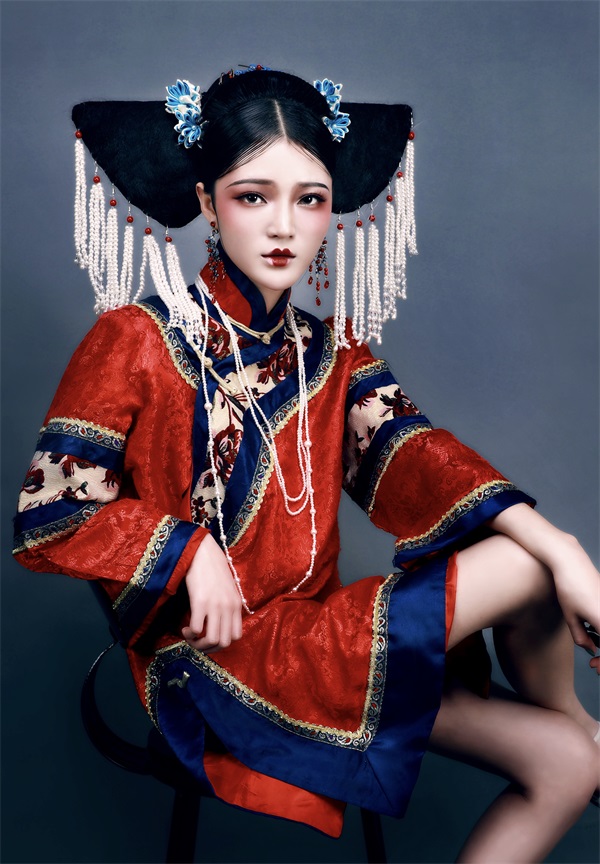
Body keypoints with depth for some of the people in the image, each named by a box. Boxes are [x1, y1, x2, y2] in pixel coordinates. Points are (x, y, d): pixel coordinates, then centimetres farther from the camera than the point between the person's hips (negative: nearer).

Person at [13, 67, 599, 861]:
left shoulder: (332, 351, 9)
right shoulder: (138, 341, -8)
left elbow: (407, 454, -9)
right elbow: (45, 519, -10)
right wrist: (191, 551, -18)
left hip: (319, 632, 7)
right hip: (214, 656, -6)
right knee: (523, 571, -14)